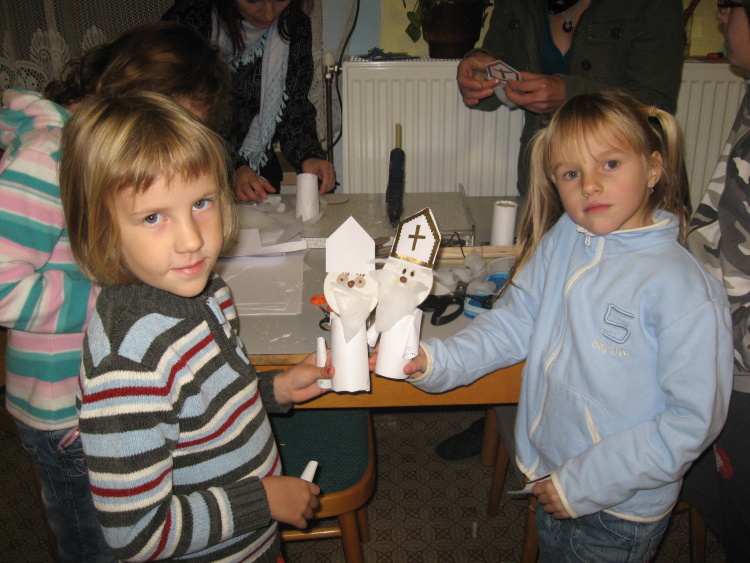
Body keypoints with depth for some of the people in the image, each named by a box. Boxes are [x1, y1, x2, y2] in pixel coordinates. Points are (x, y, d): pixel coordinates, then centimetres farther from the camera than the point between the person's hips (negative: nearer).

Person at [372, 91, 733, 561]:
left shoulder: (683, 290, -25)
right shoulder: (562, 240, -9)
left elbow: (694, 418, -21)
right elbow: (516, 323, -1)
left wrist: (588, 482, -19)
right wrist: (438, 361, -16)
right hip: (550, 477, 5)